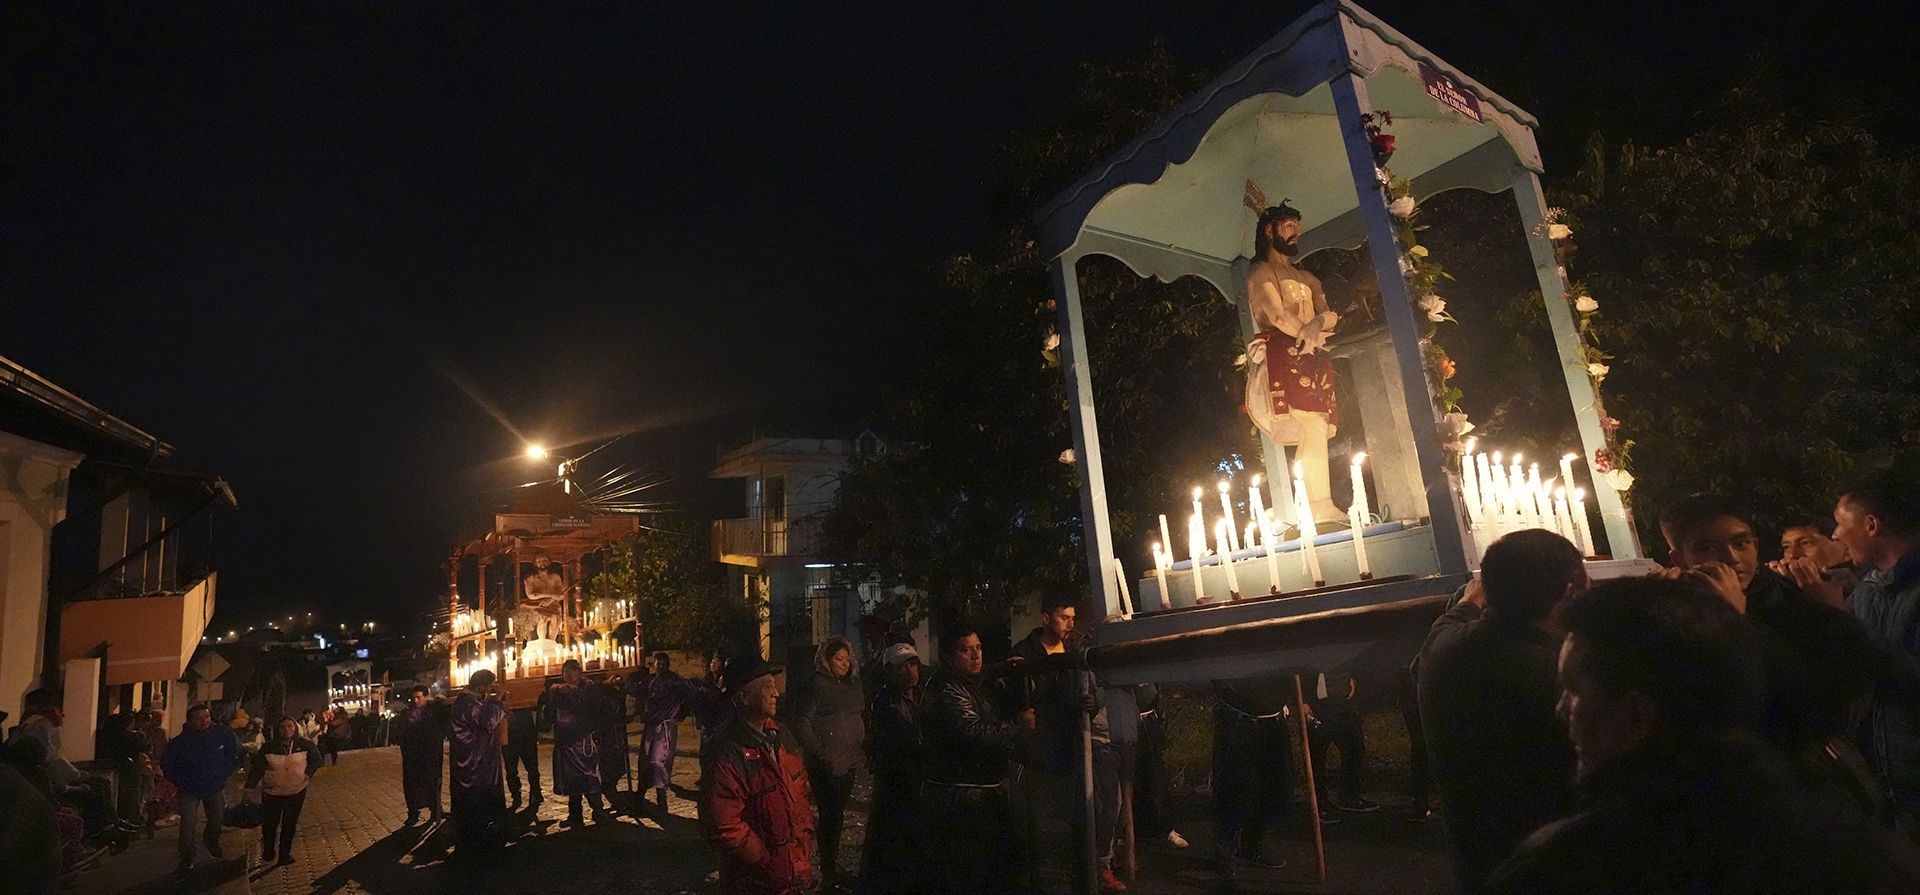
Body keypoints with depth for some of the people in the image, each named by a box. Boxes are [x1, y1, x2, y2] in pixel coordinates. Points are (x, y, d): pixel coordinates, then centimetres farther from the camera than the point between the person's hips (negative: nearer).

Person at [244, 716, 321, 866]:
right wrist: (249, 788, -8)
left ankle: (284, 854, 29)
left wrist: (309, 773, -10)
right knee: (268, 825, 10)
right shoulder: (269, 747, -10)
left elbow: (316, 760, 4)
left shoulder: (305, 745, -10)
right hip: (272, 793, 0)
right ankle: (268, 852, 35)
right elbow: (257, 768, -5)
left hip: (296, 792, 0)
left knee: (289, 825, 12)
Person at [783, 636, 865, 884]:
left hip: (849, 761, 7)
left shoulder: (853, 685, 11)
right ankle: (829, 871, 12)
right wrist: (819, 752, -18)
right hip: (826, 764, -7)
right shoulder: (816, 686, -11)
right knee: (830, 815, 0)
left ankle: (832, 862, 29)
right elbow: (801, 721, -15)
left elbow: (862, 717, 18)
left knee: (837, 813, 16)